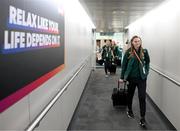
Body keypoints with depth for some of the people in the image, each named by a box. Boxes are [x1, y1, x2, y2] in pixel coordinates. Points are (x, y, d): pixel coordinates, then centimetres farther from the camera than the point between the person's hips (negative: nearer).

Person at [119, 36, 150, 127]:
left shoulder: (144, 51, -3)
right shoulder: (128, 52, -8)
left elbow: (147, 62, 12)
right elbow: (124, 65, -3)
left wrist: (146, 72, 4)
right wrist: (122, 77, -2)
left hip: (141, 78, 0)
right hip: (131, 78, 0)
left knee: (142, 97, -4)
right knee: (130, 95, 17)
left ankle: (142, 118, 2)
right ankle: (129, 110, 41)